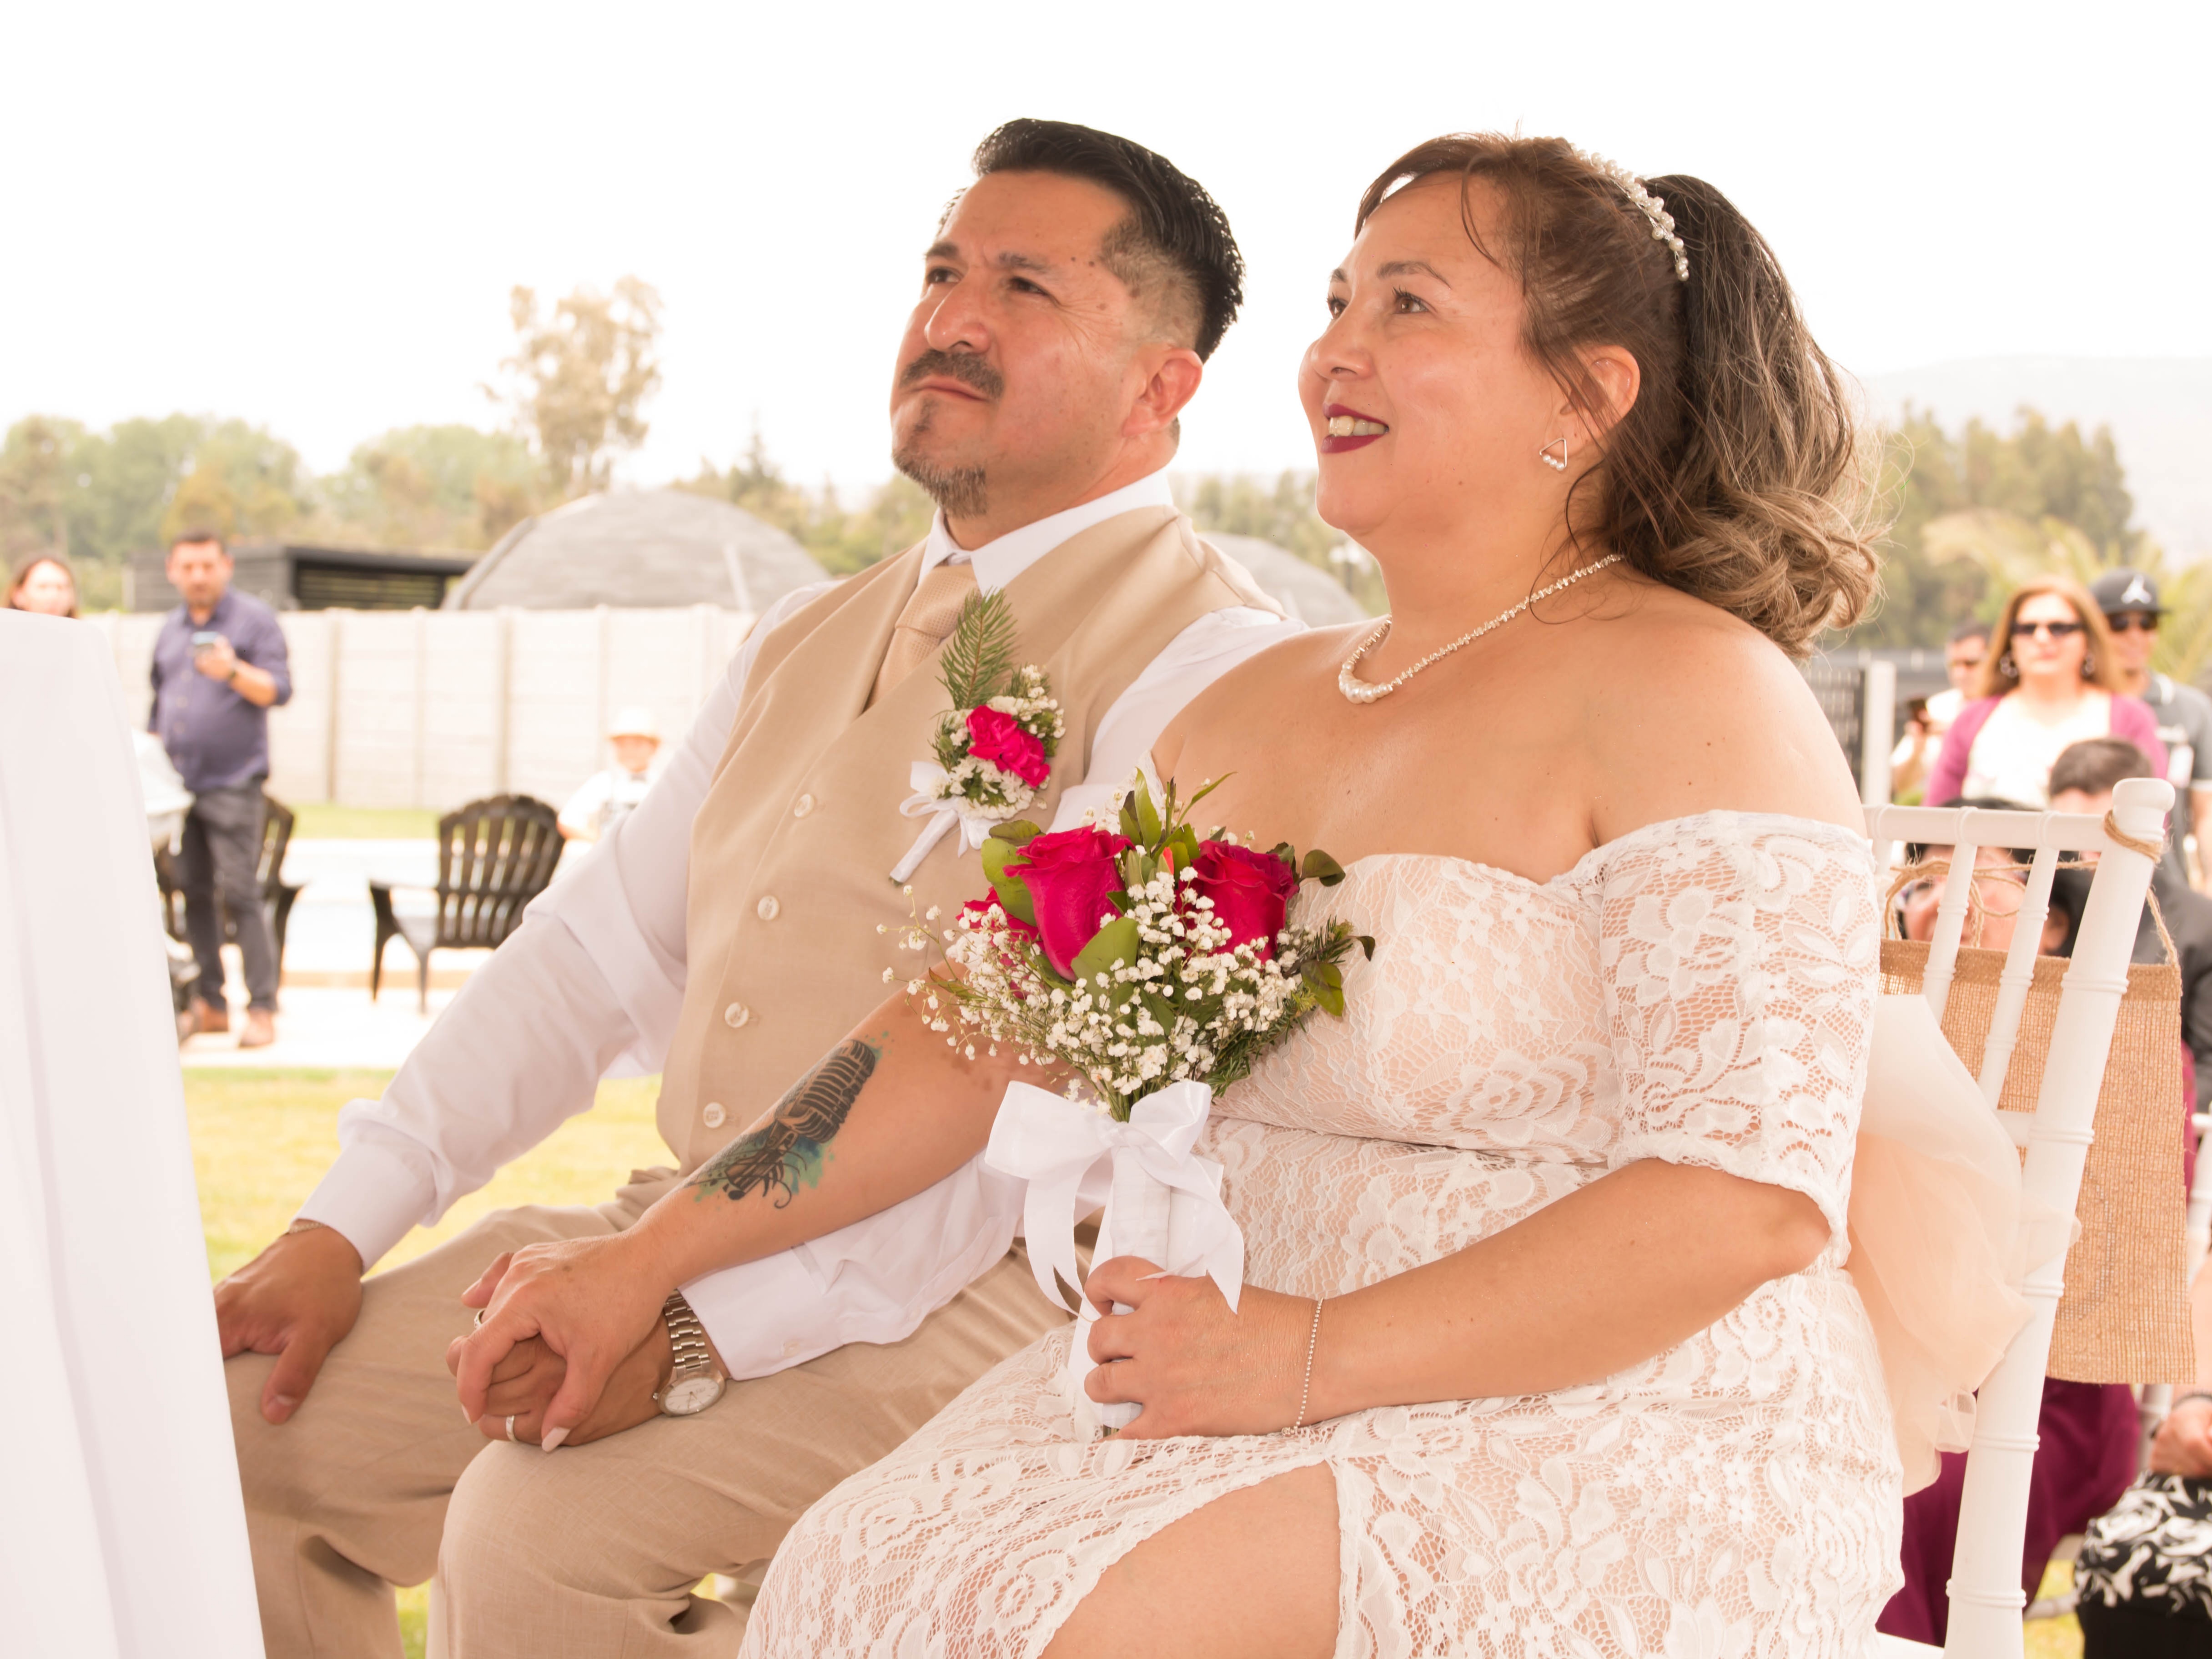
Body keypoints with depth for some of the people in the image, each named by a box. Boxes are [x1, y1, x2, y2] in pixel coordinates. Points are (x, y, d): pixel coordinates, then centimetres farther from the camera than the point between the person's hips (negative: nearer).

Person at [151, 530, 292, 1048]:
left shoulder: (255, 619, 0)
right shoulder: (170, 631, 17)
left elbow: (278, 690, -9)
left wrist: (234, 672, -26)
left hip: (233, 782, -6)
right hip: (180, 785, 6)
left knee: (239, 894, -11)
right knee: (194, 893, 6)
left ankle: (262, 1010, -8)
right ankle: (210, 1003, 13)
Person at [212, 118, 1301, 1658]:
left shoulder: (1204, 662, -11)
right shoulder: (810, 641, 18)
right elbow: (603, 941, 17)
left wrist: (702, 1329, -27)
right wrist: (343, 1228, 6)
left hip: (980, 1291, -8)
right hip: (690, 1232, 8)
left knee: (537, 1531, -29)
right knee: (238, 1427, -1)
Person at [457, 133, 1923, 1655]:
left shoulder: (1684, 691, -10)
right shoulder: (1262, 713, 15)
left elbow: (1752, 1197, -18)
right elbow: (990, 1023, 16)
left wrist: (1312, 1356, -20)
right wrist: (653, 1255, 11)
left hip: (1623, 1457, -7)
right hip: (1291, 1398, 7)